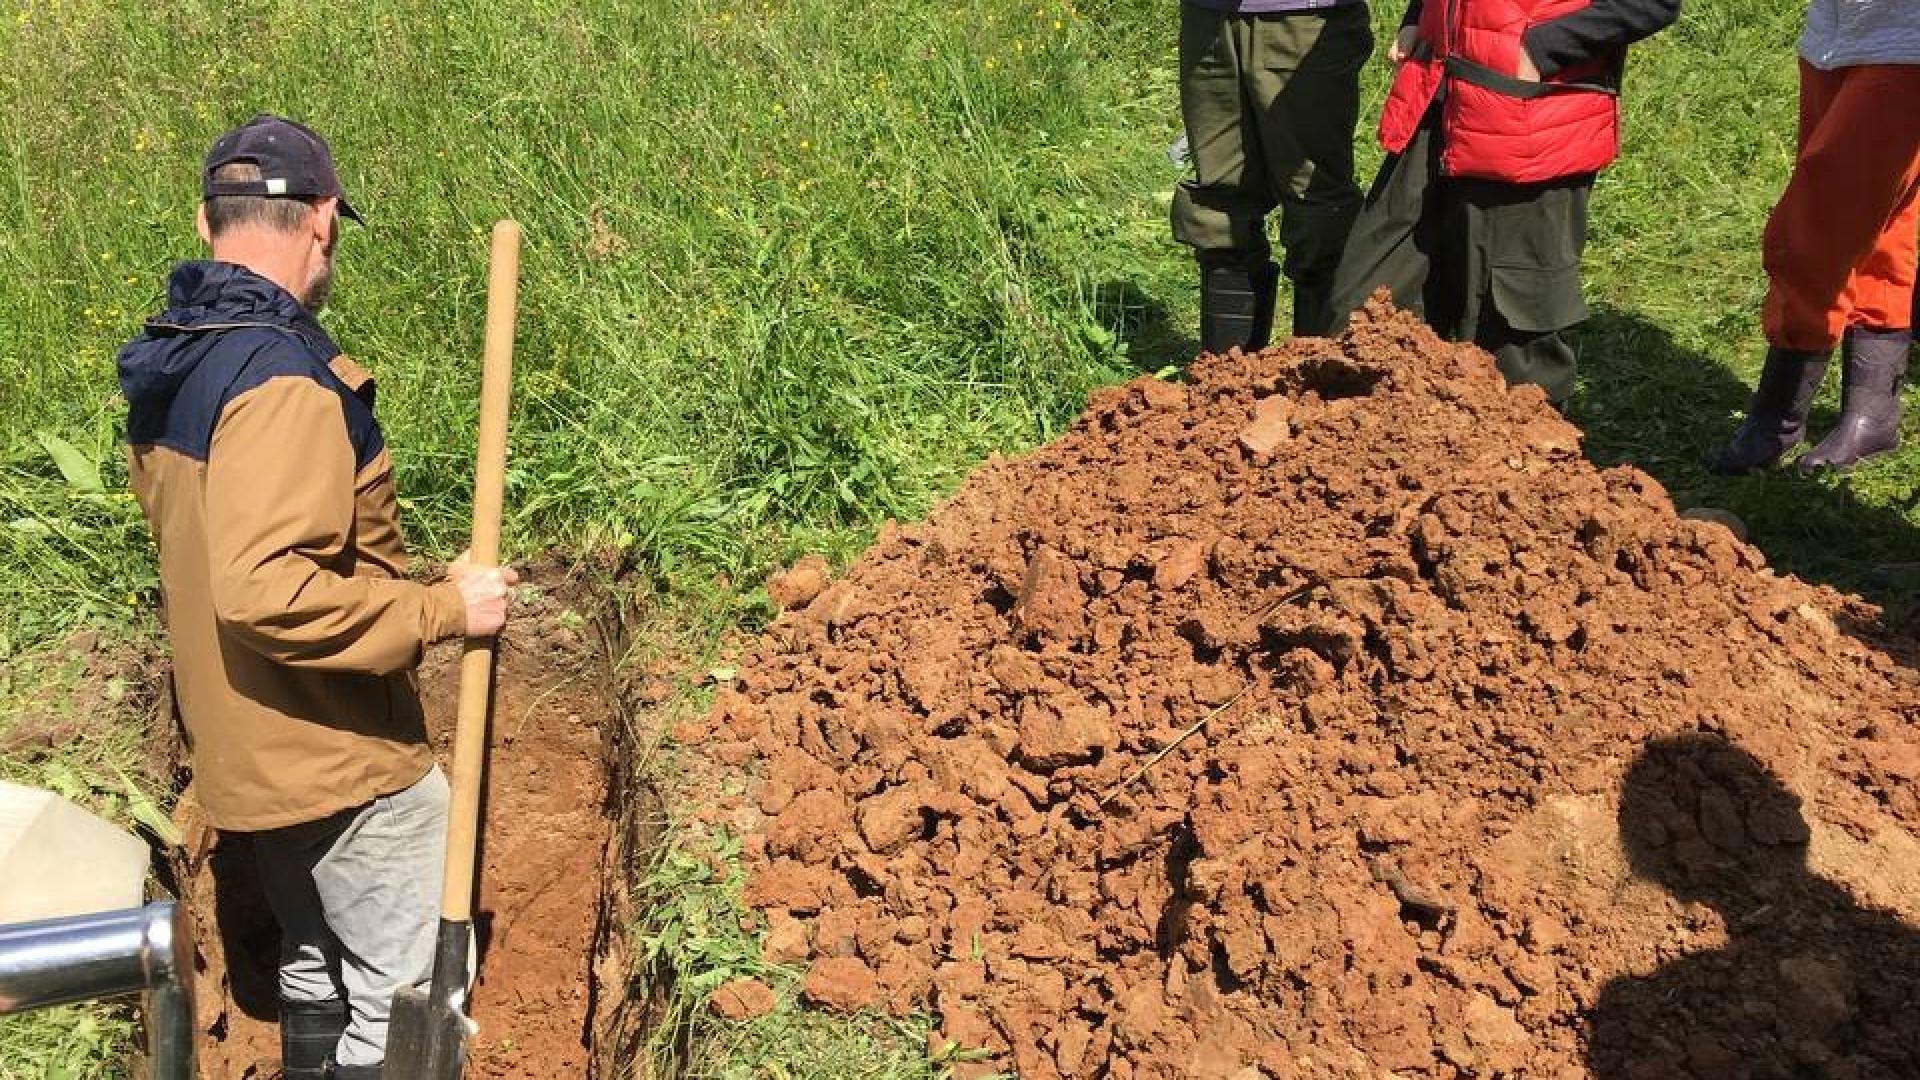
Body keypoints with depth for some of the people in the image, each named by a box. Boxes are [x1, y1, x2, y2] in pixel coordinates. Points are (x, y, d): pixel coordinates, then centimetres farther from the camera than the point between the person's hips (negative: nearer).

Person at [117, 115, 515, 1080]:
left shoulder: (168, 365, 6)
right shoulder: (280, 379, -25)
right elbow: (263, 590, -33)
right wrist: (442, 609, -25)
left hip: (252, 746, 10)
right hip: (339, 755, -9)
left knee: (314, 964, 24)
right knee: (408, 993, 4)